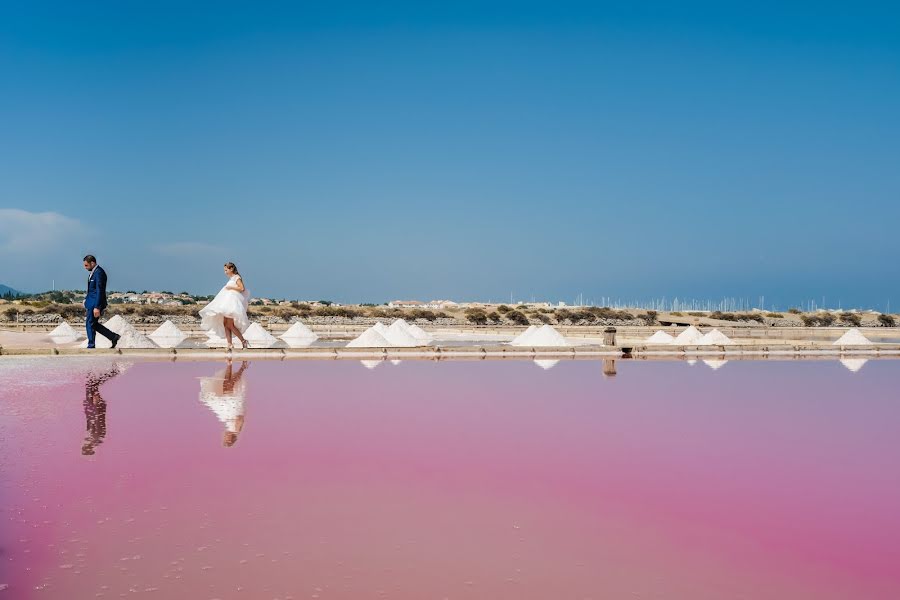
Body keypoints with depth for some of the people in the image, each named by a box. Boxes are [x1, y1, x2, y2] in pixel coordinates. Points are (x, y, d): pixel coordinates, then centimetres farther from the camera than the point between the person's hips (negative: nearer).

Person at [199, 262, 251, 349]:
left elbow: (242, 288, -13)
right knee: (226, 325, -1)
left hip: (234, 303, -9)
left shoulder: (237, 277, -1)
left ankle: (243, 341, -10)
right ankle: (229, 344, -5)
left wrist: (230, 287, -9)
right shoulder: (231, 279, 23)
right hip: (228, 303, 9)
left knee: (230, 325, -17)